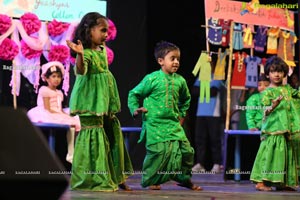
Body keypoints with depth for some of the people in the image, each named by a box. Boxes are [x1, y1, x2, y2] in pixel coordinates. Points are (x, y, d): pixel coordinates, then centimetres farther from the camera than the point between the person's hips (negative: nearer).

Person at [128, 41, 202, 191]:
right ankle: (150, 181, 4)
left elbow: (185, 99, 30)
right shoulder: (152, 79, -5)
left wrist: (182, 114, 24)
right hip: (155, 124, -5)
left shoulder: (180, 81, 10)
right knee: (158, 151, -13)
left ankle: (184, 178, 20)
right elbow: (134, 94, 4)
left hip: (173, 124, 5)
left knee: (185, 149, 0)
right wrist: (134, 109, -7)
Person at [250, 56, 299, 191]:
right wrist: (273, 106, -31)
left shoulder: (287, 88, 13)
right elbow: (266, 111, -12)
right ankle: (260, 182, -13)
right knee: (270, 152, -12)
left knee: (286, 153, 9)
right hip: (273, 129, -7)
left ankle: (282, 182, 16)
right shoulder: (267, 92, -6)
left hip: (286, 129, 7)